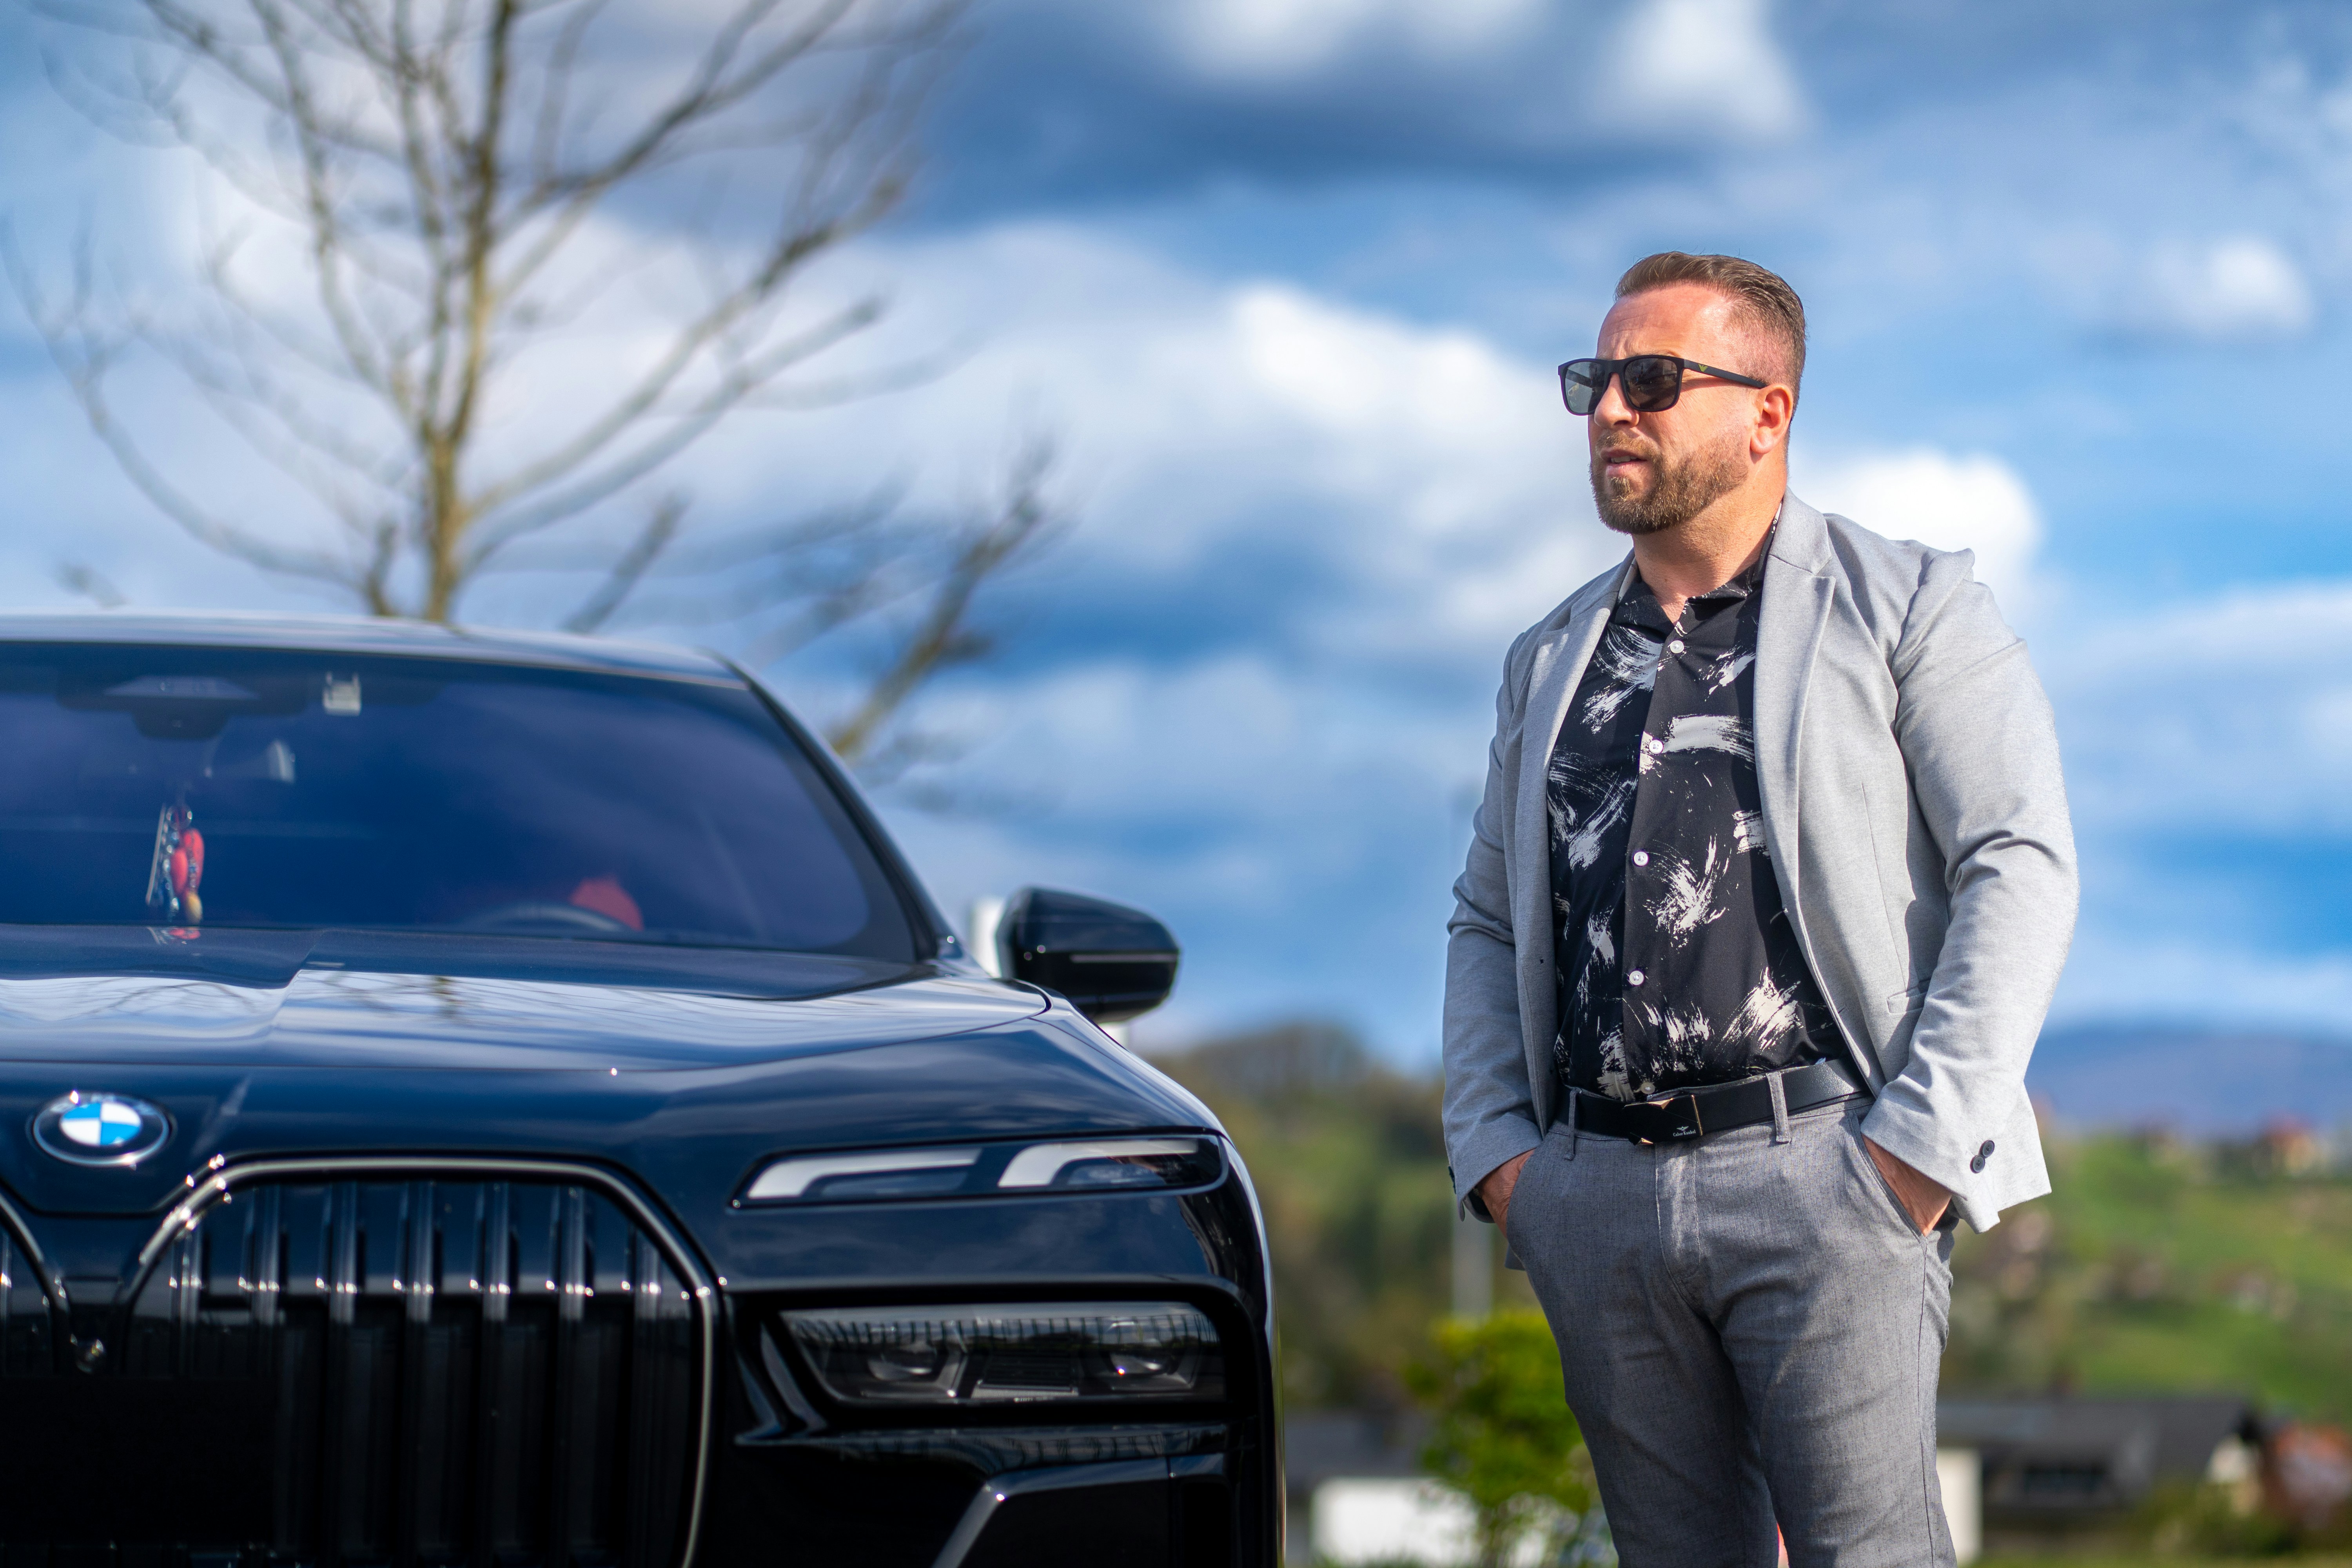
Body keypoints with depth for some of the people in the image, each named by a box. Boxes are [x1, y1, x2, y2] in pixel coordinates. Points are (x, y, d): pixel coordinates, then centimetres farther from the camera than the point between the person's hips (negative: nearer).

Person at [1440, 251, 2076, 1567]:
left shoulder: (1908, 606, 5)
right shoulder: (1552, 662, 20)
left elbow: (2022, 864, -3)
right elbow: (1486, 922, 24)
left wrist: (1926, 1138, -12)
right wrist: (1492, 1147, 8)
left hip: (1820, 1169, -5)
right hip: (1596, 1197, 5)